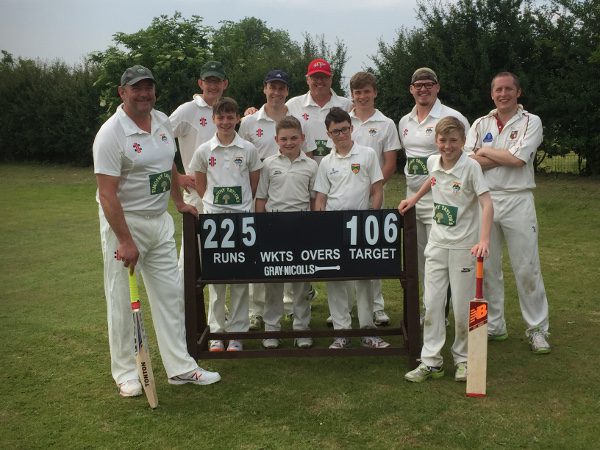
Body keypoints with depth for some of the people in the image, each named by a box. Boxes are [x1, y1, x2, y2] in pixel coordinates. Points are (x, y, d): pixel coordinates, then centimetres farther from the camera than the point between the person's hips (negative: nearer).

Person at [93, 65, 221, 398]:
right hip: (124, 221, -7)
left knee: (171, 293, 9)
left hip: (160, 220, 7)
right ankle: (125, 372, 18)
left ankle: (180, 367, 18)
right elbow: (107, 193, -21)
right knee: (123, 300, 3)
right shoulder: (112, 133, -17)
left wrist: (179, 202, 21)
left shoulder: (163, 122, 5)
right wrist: (125, 241, -25)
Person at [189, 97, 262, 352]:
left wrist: (241, 203, 3)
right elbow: (200, 185, 11)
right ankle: (216, 332, 16)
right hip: (213, 217, 1)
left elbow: (254, 185, 8)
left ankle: (237, 333, 13)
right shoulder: (204, 151, 2)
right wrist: (214, 202, 4)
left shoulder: (248, 149, 1)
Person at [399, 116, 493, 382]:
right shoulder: (432, 162, 2)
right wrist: (415, 198, 25)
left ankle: (463, 359, 20)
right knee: (432, 303, 3)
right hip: (437, 243, 5)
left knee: (462, 306, 2)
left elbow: (487, 204, -24)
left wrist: (483, 240, -35)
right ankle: (431, 361, 10)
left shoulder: (470, 167, -15)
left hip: (464, 245, -5)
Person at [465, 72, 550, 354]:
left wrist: (486, 152, -2)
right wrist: (505, 157, -8)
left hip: (517, 201, -3)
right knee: (487, 267, 8)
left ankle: (537, 329, 11)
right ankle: (494, 326, 20)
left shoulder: (531, 122, 2)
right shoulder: (481, 124, 11)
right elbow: (469, 161, -3)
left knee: (527, 268, 0)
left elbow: (518, 159, -14)